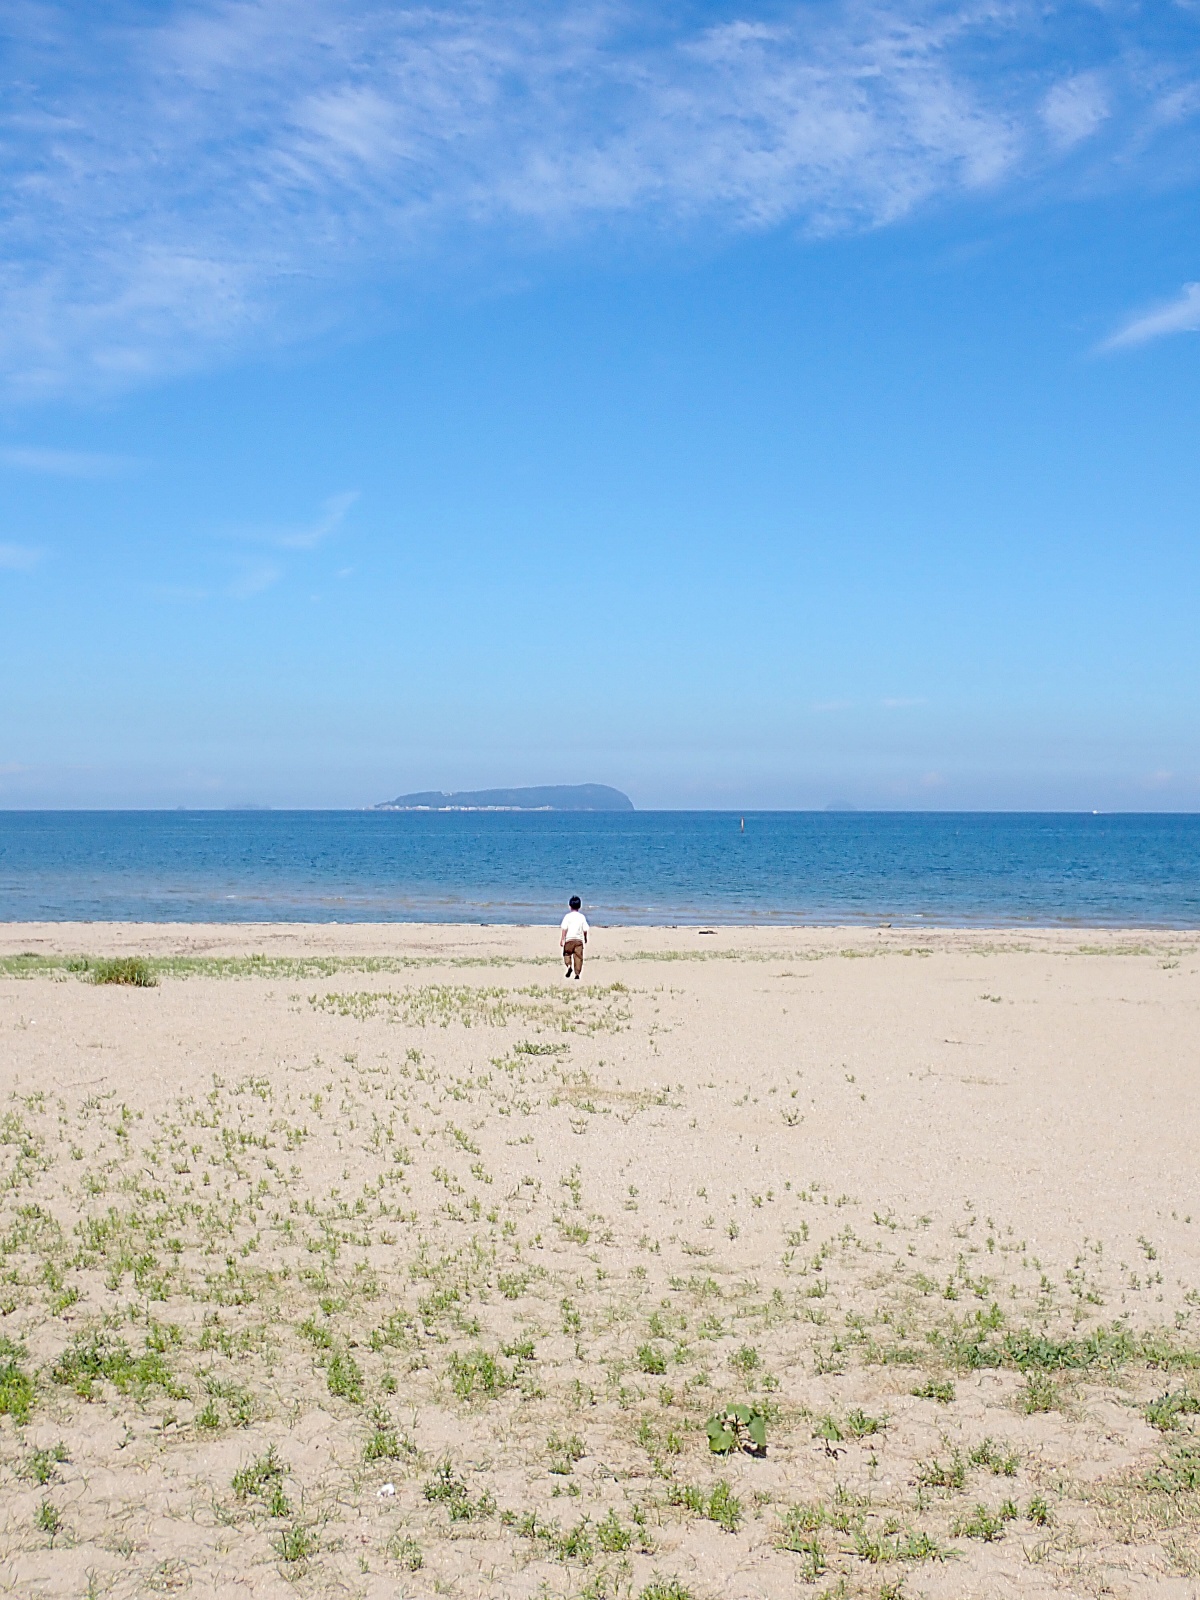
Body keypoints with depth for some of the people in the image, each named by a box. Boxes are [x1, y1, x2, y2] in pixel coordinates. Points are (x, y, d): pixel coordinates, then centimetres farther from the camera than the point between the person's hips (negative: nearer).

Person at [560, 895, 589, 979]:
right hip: (579, 939, 2)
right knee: (578, 957, 5)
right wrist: (585, 938, 20)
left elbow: (564, 929, -11)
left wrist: (562, 939, -10)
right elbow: (585, 930, 4)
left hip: (569, 939, -2)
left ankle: (569, 966, -11)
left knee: (567, 954, 15)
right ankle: (577, 973, -1)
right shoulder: (582, 917, 2)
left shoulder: (568, 916, -5)